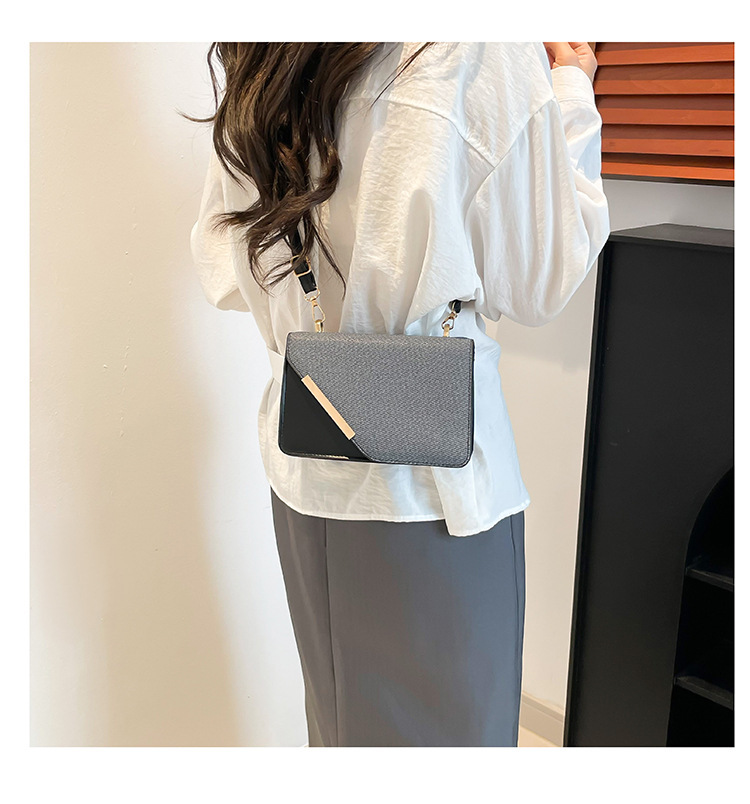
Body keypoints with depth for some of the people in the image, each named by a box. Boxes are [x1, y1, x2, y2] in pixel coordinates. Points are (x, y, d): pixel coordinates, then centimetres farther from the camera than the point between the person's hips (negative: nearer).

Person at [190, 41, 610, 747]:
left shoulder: (246, 70, 1)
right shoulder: (484, 53, -16)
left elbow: (221, 275, 9)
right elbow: (535, 289, -6)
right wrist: (571, 92, 6)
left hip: (302, 473, 6)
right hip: (428, 487, -5)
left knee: (339, 716, 24)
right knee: (443, 721, 16)